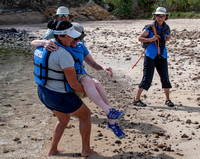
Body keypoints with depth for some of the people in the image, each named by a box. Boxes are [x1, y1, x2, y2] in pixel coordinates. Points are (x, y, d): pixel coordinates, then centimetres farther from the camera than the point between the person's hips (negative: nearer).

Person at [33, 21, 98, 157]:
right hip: (59, 97, -8)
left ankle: (52, 150, 34)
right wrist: (86, 91, -3)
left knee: (64, 119, 30)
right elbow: (73, 84, -25)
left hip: (44, 91, 9)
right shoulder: (65, 55, -29)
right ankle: (86, 150, 25)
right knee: (86, 114, 14)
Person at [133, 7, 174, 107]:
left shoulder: (166, 28, 7)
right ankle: (136, 99, 3)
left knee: (165, 78, 3)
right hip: (151, 56, -4)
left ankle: (167, 100, 17)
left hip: (162, 56, 5)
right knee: (147, 79, -6)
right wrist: (151, 39, -18)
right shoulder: (150, 28, -8)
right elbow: (140, 38, -6)